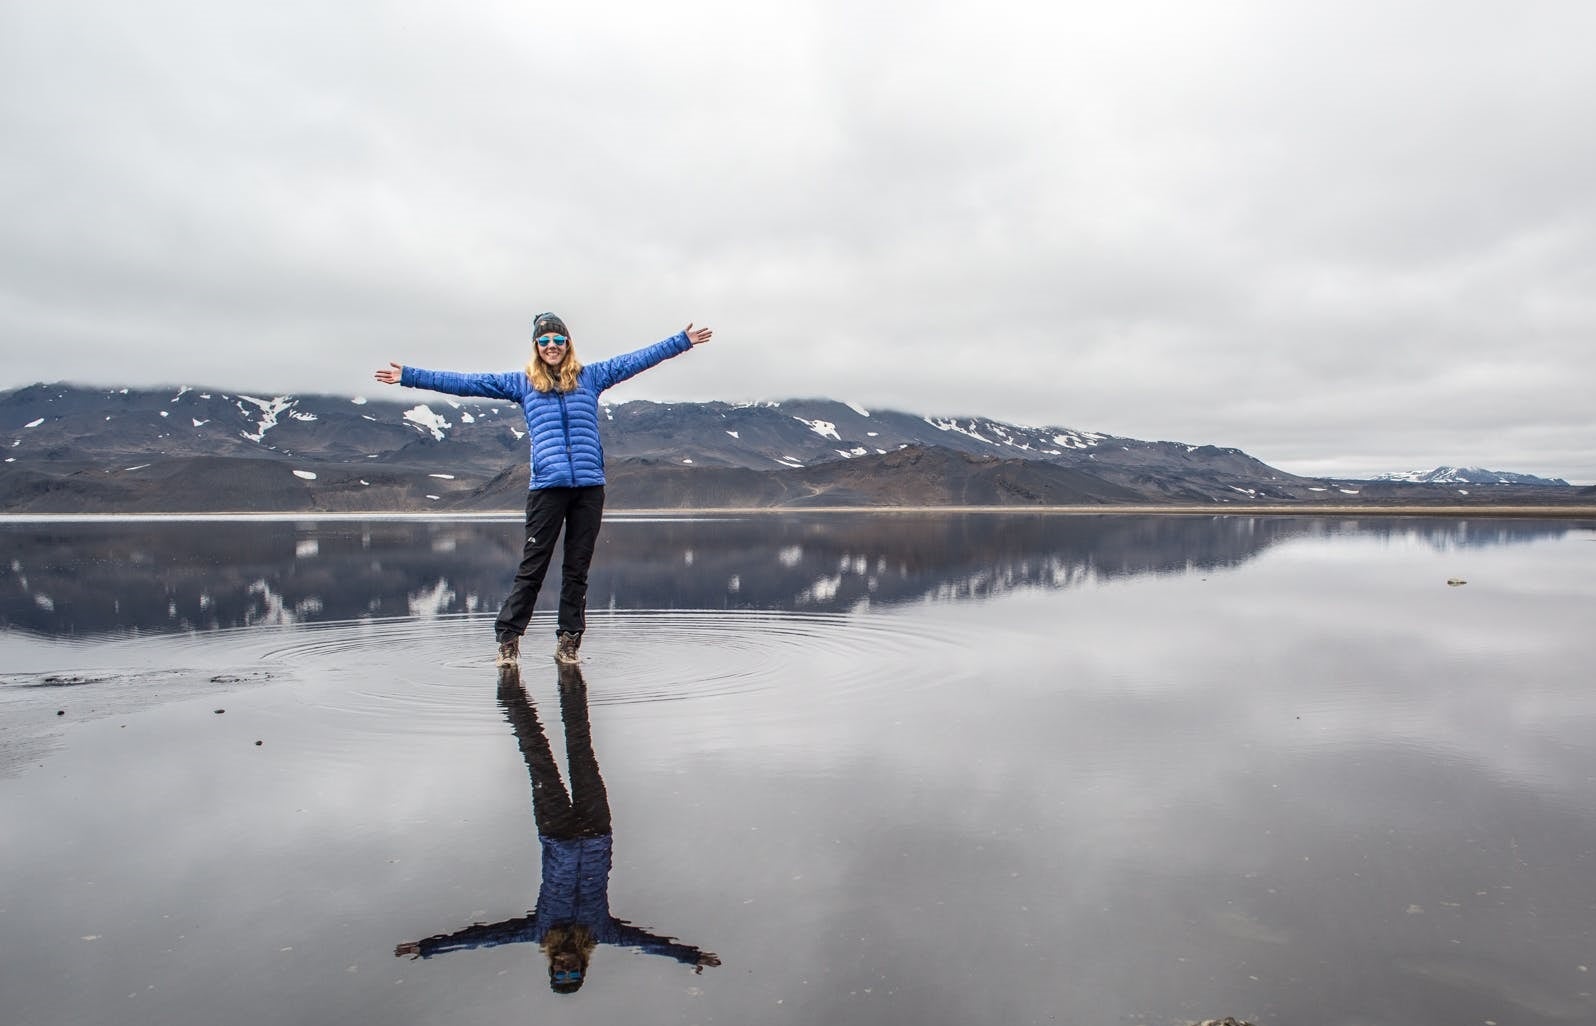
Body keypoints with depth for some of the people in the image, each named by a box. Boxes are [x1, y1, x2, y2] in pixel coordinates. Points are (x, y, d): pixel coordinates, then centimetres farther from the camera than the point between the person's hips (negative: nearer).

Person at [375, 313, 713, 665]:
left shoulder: (590, 376, 15)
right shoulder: (522, 382, 13)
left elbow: (637, 359, 19)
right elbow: (466, 383, 13)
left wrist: (683, 341, 21)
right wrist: (409, 376, 12)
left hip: (589, 486, 2)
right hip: (546, 487, -1)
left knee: (578, 568, 6)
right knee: (532, 567, -3)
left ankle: (568, 642, 13)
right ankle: (508, 638, 5)